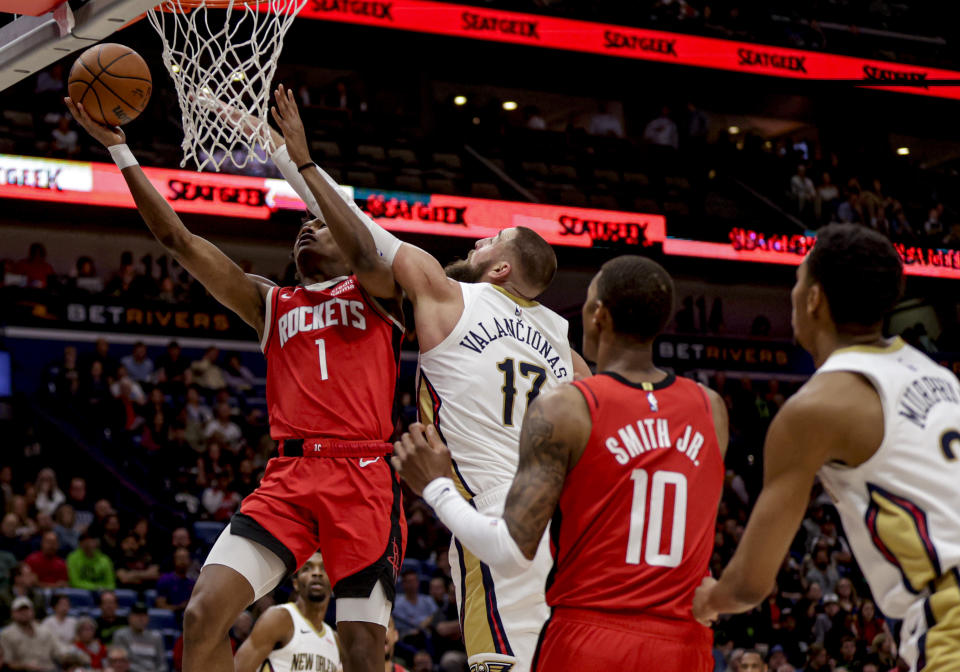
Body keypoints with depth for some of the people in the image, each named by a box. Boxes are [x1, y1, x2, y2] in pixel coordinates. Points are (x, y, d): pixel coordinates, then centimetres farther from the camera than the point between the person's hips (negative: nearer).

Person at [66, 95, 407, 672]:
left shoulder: (374, 290, 13)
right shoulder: (271, 304, 22)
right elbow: (178, 239, 17)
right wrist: (119, 148, 12)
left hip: (364, 477, -3)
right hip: (289, 476, 4)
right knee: (204, 613, -14)